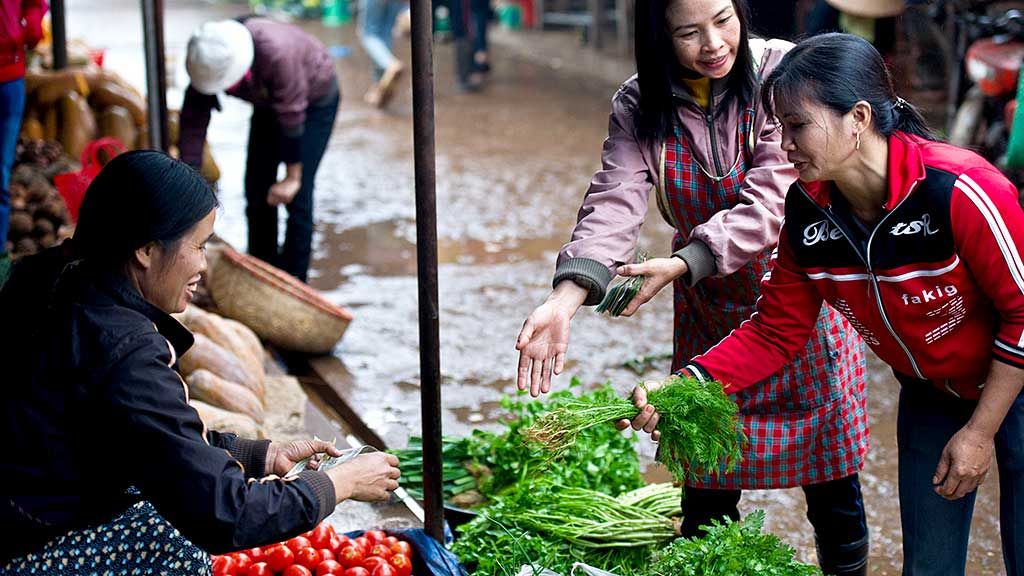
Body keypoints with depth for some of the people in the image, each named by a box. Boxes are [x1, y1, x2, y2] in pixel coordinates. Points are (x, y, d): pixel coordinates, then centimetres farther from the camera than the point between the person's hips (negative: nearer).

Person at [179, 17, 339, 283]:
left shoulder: (276, 53, -43)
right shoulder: (207, 61, -25)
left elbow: (291, 118, -34)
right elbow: (193, 120, -20)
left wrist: (292, 177, -24)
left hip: (315, 99, -6)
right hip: (269, 102, 6)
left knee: (296, 196, -10)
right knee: (257, 188, 5)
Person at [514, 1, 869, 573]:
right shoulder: (639, 106, -8)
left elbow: (770, 203, -25)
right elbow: (615, 202, -21)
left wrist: (682, 264, -37)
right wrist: (567, 296, -38)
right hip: (708, 312, 2)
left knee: (828, 471, 6)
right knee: (706, 483, 5)